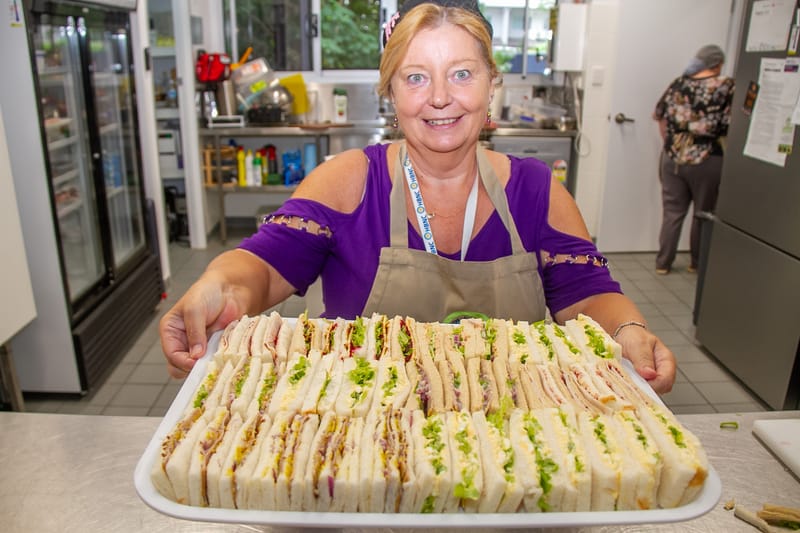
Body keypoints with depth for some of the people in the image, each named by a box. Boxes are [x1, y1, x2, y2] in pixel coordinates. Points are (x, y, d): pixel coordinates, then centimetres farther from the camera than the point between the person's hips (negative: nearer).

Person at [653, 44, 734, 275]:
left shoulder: (679, 83, 4)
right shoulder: (726, 87, -7)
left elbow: (661, 116, 13)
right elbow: (730, 126, -11)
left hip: (673, 157, 3)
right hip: (707, 160, -3)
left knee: (672, 211, 12)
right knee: (703, 213, 13)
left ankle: (663, 263, 16)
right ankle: (697, 263, 25)